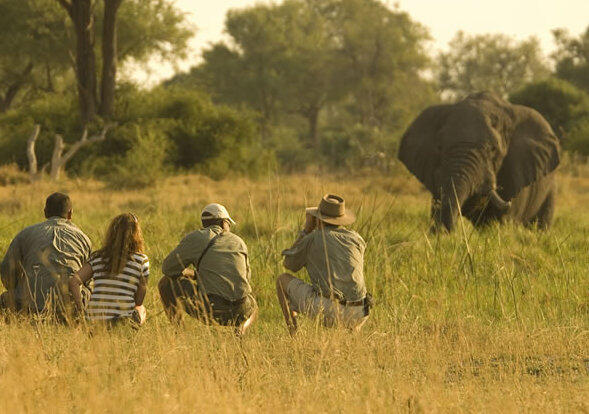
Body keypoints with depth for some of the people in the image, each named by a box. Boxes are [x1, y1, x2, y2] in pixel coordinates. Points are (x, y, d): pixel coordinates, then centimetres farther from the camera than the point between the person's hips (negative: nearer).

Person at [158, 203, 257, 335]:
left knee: (166, 283, 17)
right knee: (252, 309, 41)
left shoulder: (196, 238, 7)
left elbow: (168, 268, 11)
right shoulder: (239, 242, 18)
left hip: (210, 308, -3)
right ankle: (241, 329, 9)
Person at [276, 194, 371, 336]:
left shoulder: (312, 239, 6)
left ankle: (293, 334, 16)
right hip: (356, 315, 3)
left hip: (325, 309, -3)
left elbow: (289, 264, 24)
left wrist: (307, 229, 25)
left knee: (283, 280, 21)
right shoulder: (357, 239, 15)